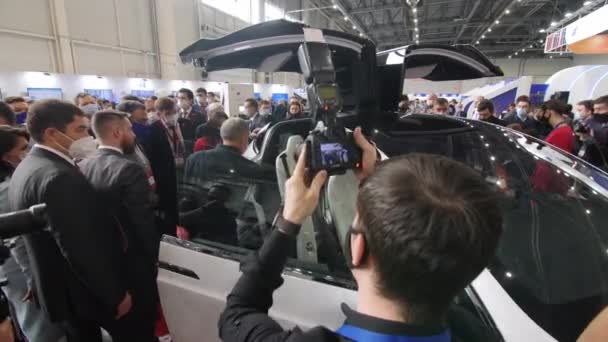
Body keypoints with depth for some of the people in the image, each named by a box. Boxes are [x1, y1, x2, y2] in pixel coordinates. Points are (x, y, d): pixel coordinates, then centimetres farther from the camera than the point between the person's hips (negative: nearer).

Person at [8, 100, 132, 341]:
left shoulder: (26, 168, 4)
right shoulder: (58, 178, -29)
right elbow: (82, 249, -29)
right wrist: (117, 294, -19)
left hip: (56, 288, 9)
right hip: (81, 293, -9)